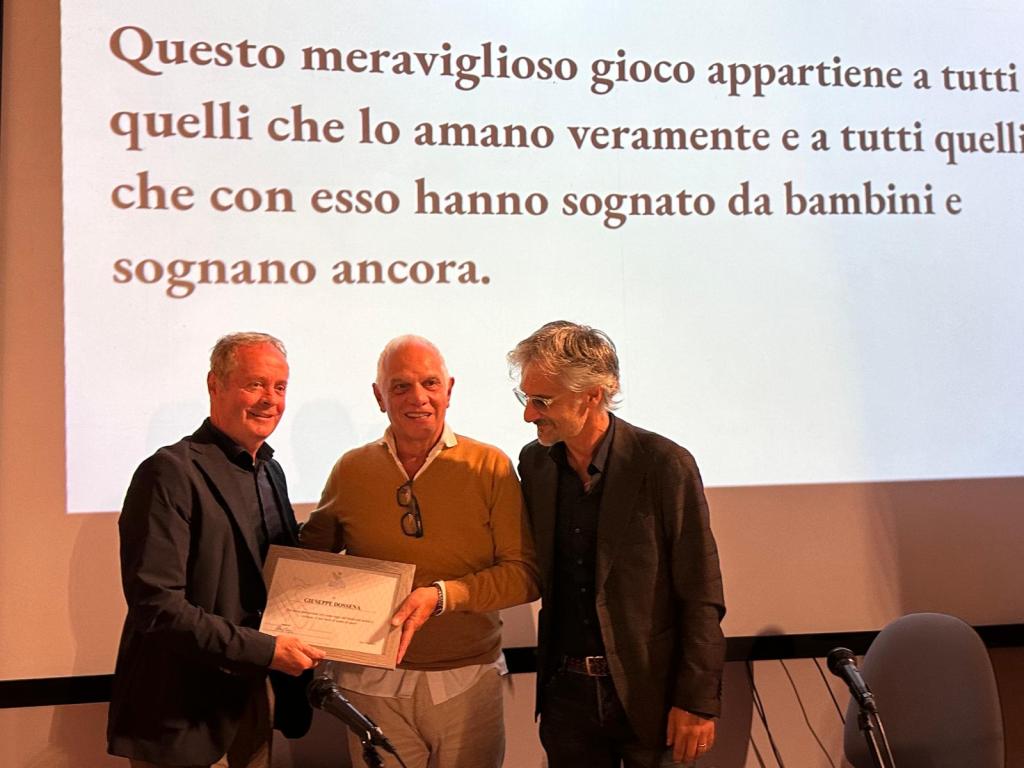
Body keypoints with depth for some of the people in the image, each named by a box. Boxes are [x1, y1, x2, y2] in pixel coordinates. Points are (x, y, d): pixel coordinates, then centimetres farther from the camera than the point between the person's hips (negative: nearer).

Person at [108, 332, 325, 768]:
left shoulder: (270, 471, 9)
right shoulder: (171, 473, -17)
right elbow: (156, 606, -23)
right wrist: (265, 650, -23)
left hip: (255, 698, 7)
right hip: (185, 718, -7)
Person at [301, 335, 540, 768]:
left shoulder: (490, 466, -5)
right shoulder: (351, 470, 2)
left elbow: (526, 573, -8)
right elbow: (313, 556, 15)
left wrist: (443, 594, -21)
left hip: (468, 681, -1)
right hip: (374, 681, 1)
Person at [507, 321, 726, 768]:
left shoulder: (665, 466, -15)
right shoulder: (533, 463, 0)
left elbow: (701, 597, -11)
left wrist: (698, 702, -11)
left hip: (650, 692, -4)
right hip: (566, 692, 4)